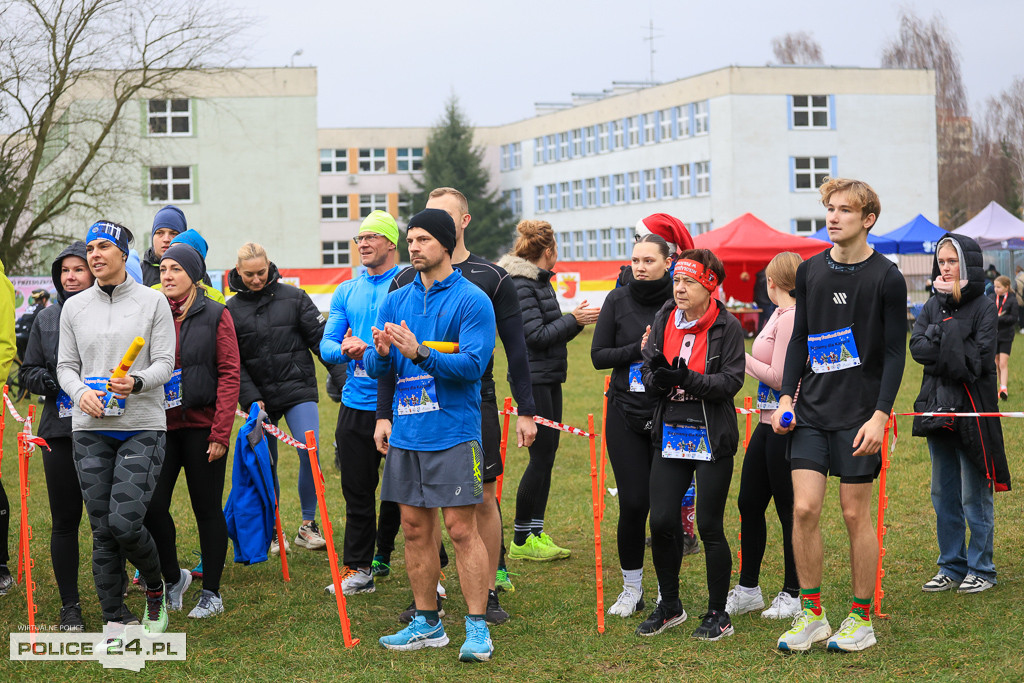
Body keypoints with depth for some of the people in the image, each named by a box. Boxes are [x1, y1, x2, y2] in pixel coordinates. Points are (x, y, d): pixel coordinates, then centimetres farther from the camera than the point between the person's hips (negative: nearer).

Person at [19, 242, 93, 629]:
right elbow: (28, 372, 14)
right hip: (59, 432, 3)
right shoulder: (46, 319, 10)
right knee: (65, 519, 5)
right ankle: (69, 605, 15)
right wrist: (47, 380, -7)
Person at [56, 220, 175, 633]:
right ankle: (116, 621, 12)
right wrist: (81, 392, -10)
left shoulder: (152, 302, 2)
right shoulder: (74, 307, 10)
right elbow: (66, 365, 11)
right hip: (90, 429, 3)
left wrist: (136, 382, -22)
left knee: (125, 523, -14)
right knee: (102, 530, 2)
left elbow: (164, 364, -2)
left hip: (142, 428, -3)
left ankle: (156, 589, 15)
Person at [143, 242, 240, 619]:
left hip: (202, 425, -3)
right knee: (151, 506, -3)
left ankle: (211, 592, 16)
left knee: (207, 509, 4)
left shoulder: (215, 315, -1)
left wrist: (221, 432, -12)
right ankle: (172, 577, 20)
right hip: (161, 426, 3)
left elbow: (229, 375, -5)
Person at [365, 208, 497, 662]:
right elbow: (374, 368, 9)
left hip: (454, 433, -6)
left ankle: (477, 628, 0)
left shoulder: (472, 300, -6)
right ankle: (427, 624, 21)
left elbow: (472, 365, -15)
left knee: (461, 529, -6)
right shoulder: (395, 302, 11)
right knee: (415, 528, 10)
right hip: (406, 433, 6)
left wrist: (420, 354, -26)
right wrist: (381, 353, -14)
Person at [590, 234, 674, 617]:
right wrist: (638, 350, -11)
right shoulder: (618, 301, 4)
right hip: (625, 414, 1)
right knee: (632, 504, 0)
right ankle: (631, 590, 17)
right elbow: (599, 355, 3)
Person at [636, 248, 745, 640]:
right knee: (661, 522, 1)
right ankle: (670, 607, 21)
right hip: (671, 436, 4)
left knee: (710, 527, 0)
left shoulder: (727, 326, -7)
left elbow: (731, 381, -13)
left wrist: (687, 378, -26)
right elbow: (647, 369, 8)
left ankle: (718, 615, 14)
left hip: (712, 440, -4)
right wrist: (657, 378, -15)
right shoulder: (664, 320, 7)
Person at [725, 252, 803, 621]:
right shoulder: (780, 315, 12)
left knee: (788, 509, 1)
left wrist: (744, 359, -9)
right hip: (769, 423, 10)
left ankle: (792, 595, 13)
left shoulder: (791, 318, -16)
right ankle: (748, 589, 24)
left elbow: (779, 377, -19)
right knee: (749, 503, 14)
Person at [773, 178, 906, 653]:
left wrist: (880, 416, -13)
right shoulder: (810, 271, 8)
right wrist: (786, 397, 4)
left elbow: (895, 352, -5)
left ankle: (862, 618, 15)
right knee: (804, 508, -4)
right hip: (812, 411, 4)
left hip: (859, 415, -4)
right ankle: (811, 614, 9)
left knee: (856, 513, 2)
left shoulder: (887, 278, -5)